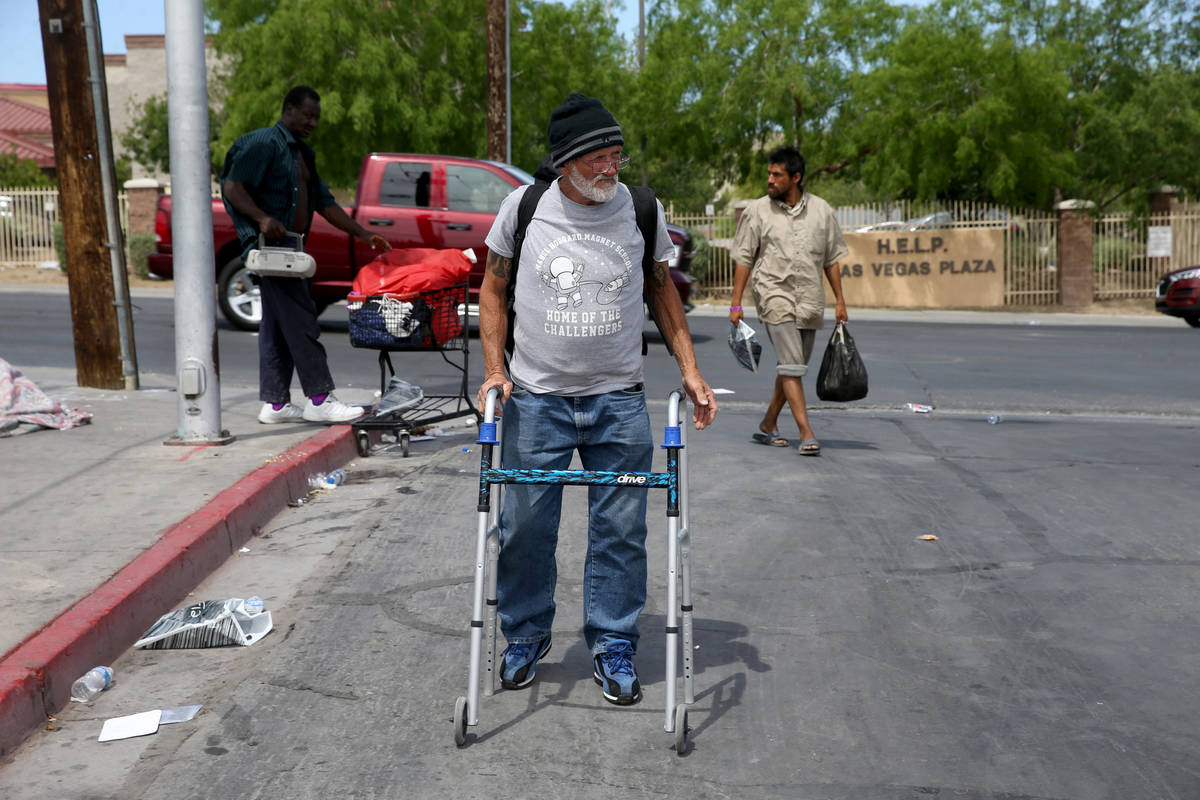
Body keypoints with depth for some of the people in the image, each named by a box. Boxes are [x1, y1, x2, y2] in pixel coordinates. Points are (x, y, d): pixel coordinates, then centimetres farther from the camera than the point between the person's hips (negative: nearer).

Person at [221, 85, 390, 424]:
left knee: (278, 326, 9)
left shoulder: (302, 154, 23)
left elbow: (325, 202, 22)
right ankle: (319, 399, -8)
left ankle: (275, 404, 12)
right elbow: (232, 187, -14)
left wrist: (365, 235, 15)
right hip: (270, 245, -9)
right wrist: (263, 219, -29)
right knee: (300, 322, -11)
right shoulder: (264, 142, -6)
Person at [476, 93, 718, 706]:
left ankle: (613, 648, 19)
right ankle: (525, 638, 27)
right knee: (525, 527, 6)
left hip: (619, 401, 1)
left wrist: (690, 370, 6)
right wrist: (494, 369, -1)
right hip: (535, 397, 0)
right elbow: (494, 288, 8)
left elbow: (661, 288, 12)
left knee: (621, 530, 3)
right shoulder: (523, 206, -3)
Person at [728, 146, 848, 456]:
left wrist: (840, 299, 8)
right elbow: (743, 259, 2)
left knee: (792, 367, 9)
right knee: (792, 364, -13)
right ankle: (806, 433, -13)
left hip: (810, 299, 4)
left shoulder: (821, 210, 6)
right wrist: (736, 303, -2)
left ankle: (768, 425, 24)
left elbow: (831, 259, 12)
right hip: (774, 294, -4)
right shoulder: (757, 211, 0)